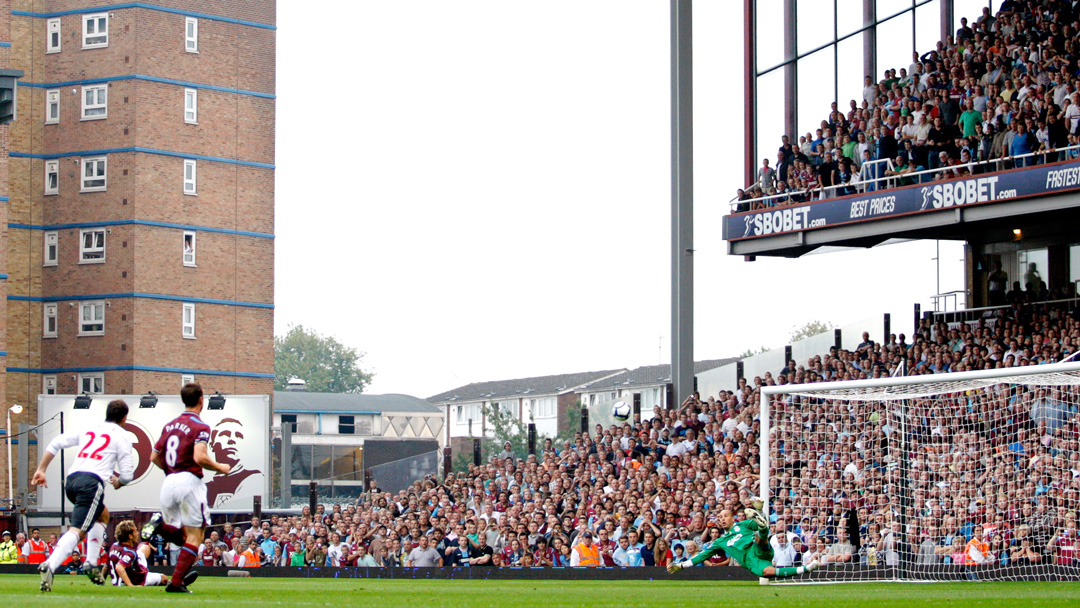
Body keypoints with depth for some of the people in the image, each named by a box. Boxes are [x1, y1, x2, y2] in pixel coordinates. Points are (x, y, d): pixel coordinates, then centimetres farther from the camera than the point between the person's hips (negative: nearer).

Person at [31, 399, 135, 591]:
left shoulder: (89, 430, 24)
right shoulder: (121, 436, 8)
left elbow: (55, 443, 19)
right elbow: (127, 474, 4)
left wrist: (41, 470, 21)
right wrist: (118, 481, 27)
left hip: (71, 481, 7)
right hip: (91, 483, -7)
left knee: (103, 515, 30)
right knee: (77, 530, -16)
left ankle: (91, 563, 19)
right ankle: (50, 565, -39)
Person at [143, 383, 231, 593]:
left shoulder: (170, 425, 14)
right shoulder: (200, 427, -7)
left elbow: (154, 456, 16)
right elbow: (199, 457, -20)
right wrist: (219, 468, -4)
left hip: (169, 482, 6)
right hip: (189, 480, -6)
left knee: (180, 536, 17)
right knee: (195, 535, 1)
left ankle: (160, 524, -14)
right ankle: (176, 583, -9)